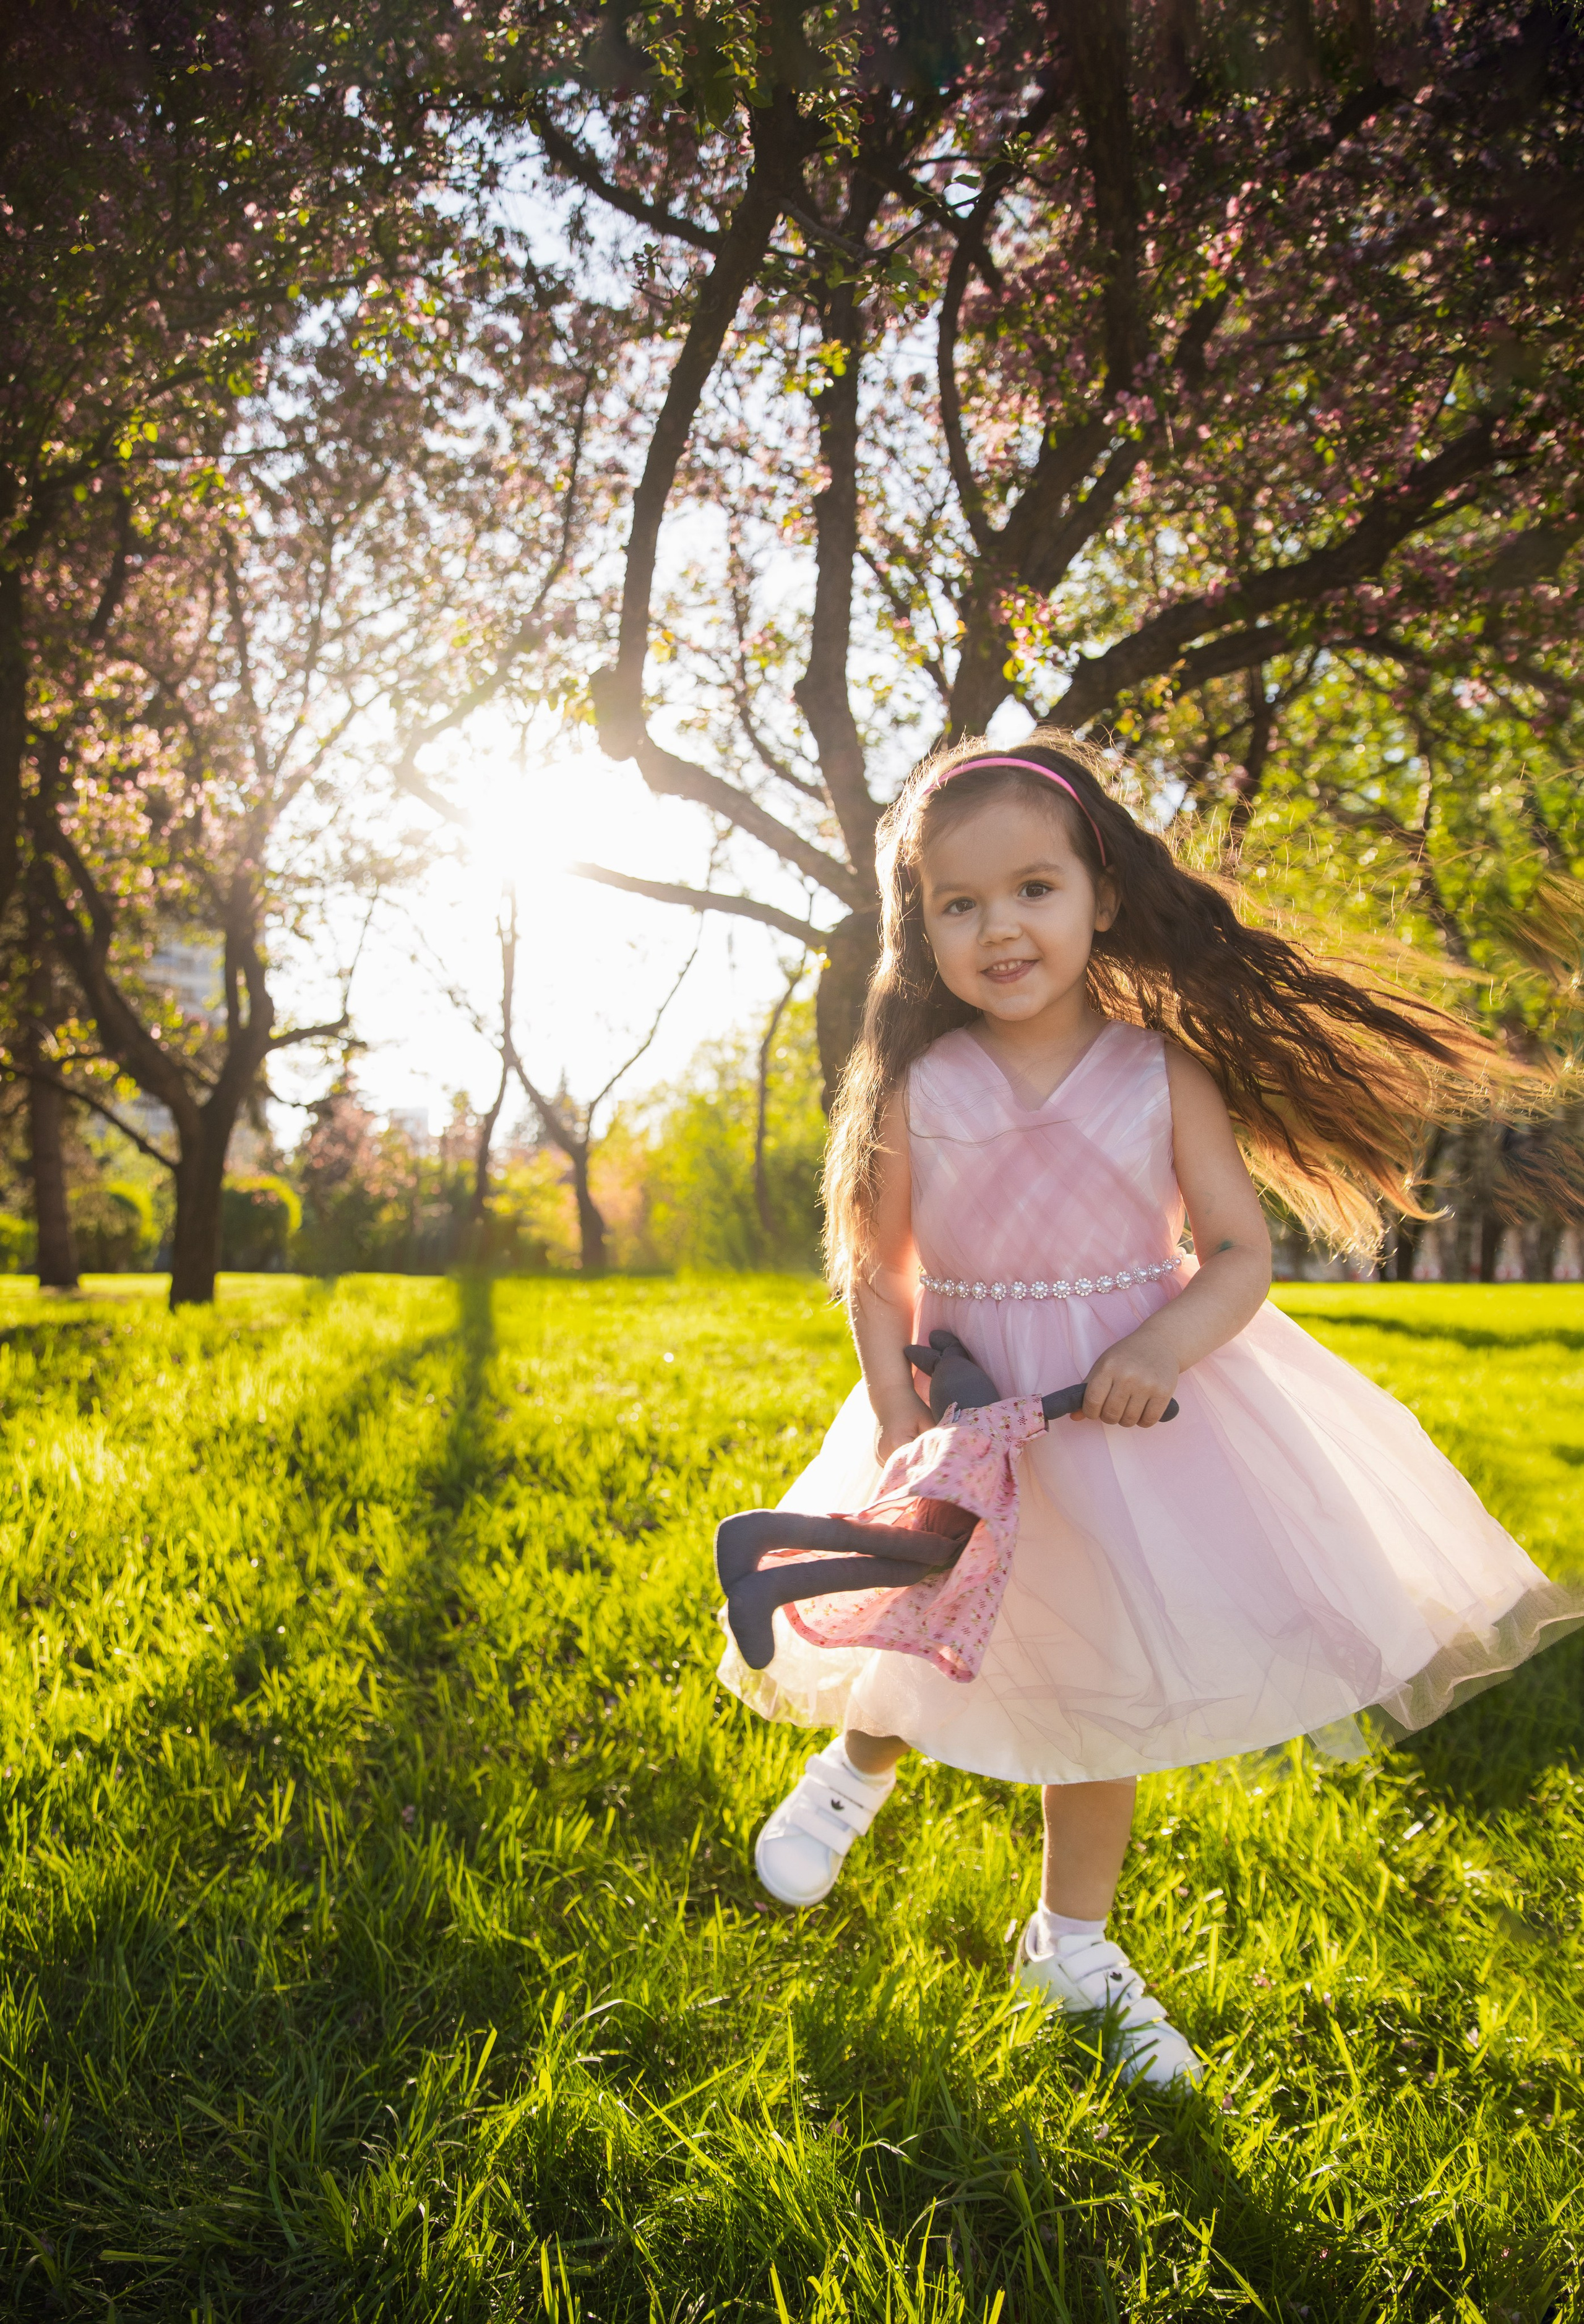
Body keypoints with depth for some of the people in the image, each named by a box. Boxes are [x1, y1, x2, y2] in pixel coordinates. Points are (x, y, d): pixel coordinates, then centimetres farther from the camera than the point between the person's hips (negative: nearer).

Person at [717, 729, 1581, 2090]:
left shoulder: (1165, 1076, -10)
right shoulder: (916, 1087, -9)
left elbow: (1241, 1255, -8)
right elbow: (874, 1270, -4)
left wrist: (1164, 1345, -25)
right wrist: (897, 1411, -15)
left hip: (1132, 1404, 1)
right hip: (968, 1408, 0)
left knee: (1108, 1684, 11)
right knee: (933, 1642, 13)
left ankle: (1072, 1940, 34)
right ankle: (863, 1759, 51)